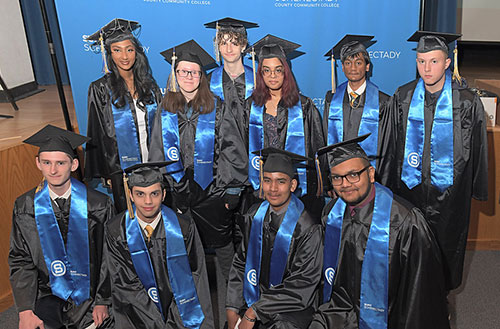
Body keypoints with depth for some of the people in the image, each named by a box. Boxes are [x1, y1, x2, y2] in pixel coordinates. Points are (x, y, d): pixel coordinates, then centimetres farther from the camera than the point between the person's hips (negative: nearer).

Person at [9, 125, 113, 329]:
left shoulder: (98, 205, -7)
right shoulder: (25, 208, -1)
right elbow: (21, 261, 2)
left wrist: (103, 302, -4)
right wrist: (25, 311, -6)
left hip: (91, 297, -1)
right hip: (48, 298, 2)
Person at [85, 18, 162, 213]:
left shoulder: (148, 83, 3)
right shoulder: (101, 89, -7)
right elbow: (98, 135, -6)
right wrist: (107, 175, -8)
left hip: (152, 165, 3)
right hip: (121, 169, -3)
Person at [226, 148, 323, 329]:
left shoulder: (307, 228, -15)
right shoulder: (255, 215, -1)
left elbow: (302, 283, -14)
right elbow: (240, 263, 5)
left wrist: (254, 312, -16)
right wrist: (232, 309, -5)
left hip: (291, 309, -4)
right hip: (254, 298, 4)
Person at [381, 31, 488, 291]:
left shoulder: (467, 102, -9)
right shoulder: (403, 97, -3)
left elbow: (477, 149, -2)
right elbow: (392, 144, 3)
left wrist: (477, 189, 0)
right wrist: (390, 183, 3)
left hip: (449, 191, -1)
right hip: (410, 187, 2)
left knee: (445, 246, 15)